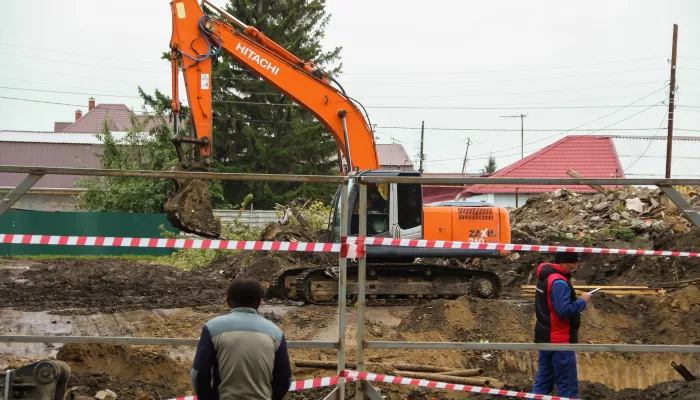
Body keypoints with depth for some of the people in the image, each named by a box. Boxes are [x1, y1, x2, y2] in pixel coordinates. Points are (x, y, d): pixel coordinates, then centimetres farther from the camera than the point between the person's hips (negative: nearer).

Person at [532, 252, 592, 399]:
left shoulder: (546, 277, 10)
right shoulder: (559, 282, -20)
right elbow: (564, 310, -26)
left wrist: (576, 300, 6)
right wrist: (582, 301, -14)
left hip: (545, 337, 9)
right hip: (559, 340, -9)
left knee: (543, 381, 13)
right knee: (567, 385, -3)